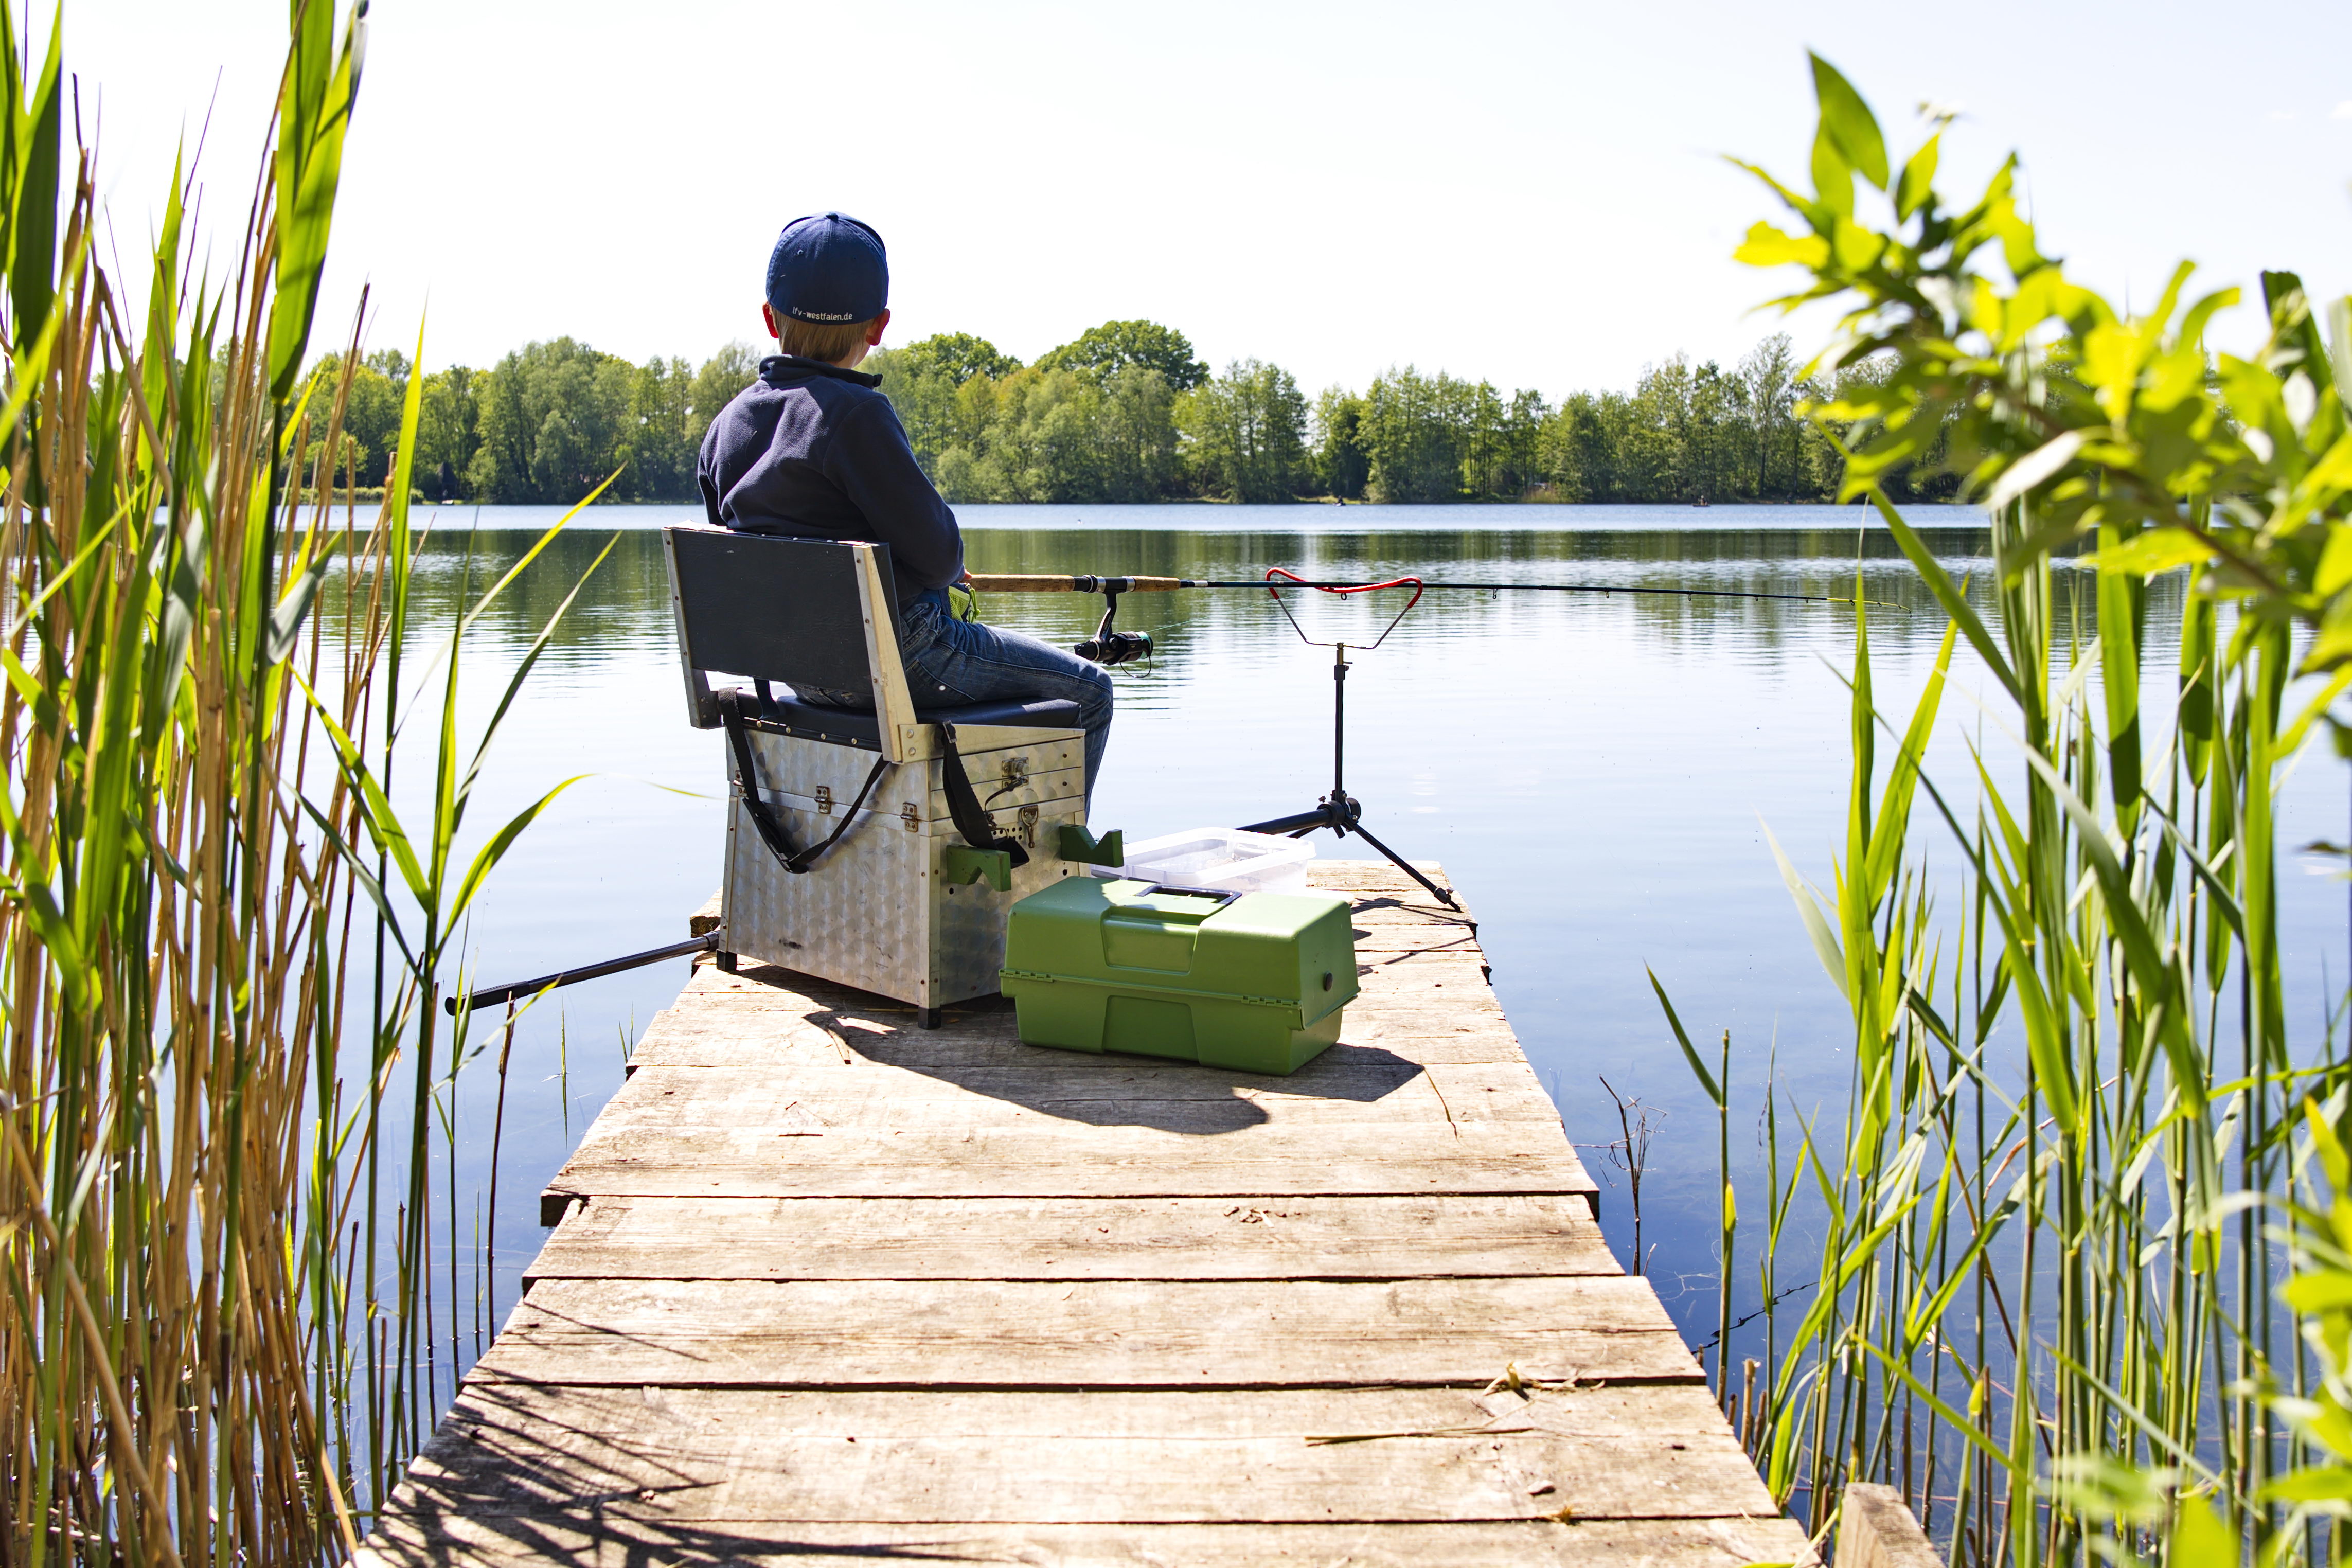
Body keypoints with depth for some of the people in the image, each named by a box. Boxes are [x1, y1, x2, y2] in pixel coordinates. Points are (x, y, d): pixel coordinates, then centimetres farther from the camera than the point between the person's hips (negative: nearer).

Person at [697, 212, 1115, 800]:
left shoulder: (726, 426, 2)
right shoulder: (857, 414, -20)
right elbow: (937, 551, -20)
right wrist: (951, 573, 5)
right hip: (901, 658, -8)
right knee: (1088, 690, 8)